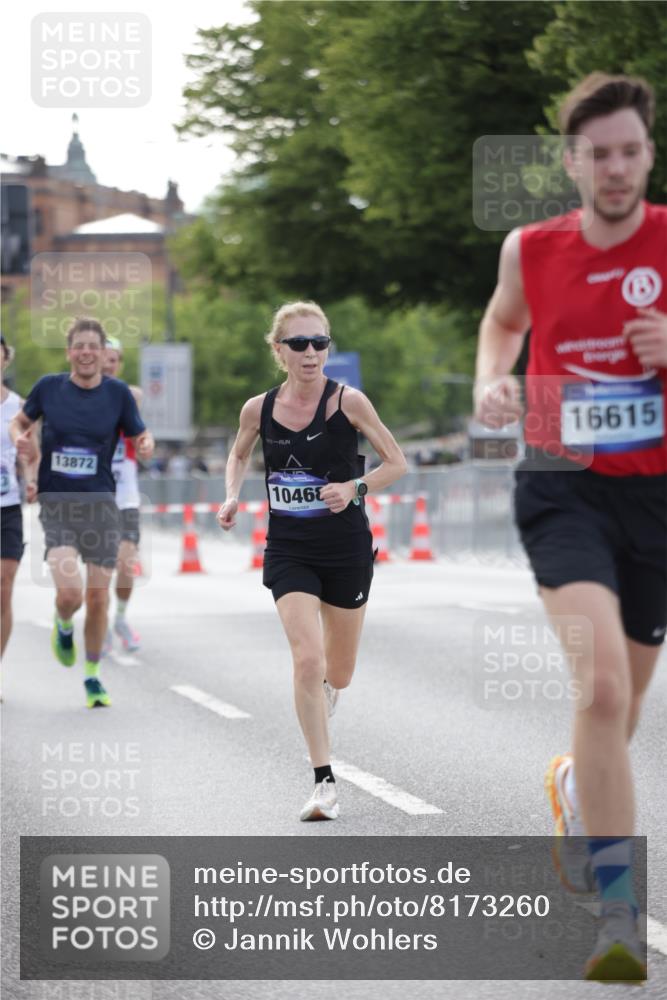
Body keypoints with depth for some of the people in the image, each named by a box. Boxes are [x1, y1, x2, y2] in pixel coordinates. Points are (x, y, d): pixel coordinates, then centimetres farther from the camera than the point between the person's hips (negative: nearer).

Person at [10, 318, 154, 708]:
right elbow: (21, 420, 16)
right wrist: (19, 436, -7)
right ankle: (64, 626, 21)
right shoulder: (49, 387, 0)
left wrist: (147, 444, -17)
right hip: (56, 504, -1)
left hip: (101, 503, 1)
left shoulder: (118, 393, -1)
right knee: (70, 593, -17)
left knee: (98, 597, 4)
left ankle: (93, 676, 24)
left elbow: (139, 436, 6)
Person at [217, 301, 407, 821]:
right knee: (307, 660, -17)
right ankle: (325, 782, -9)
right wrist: (232, 497, 0)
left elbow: (398, 462, -3)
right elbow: (239, 455, 18)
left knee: (338, 673, 12)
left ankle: (320, 700, 52)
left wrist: (355, 488, -19)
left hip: (346, 549, 0)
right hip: (289, 550, 0)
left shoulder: (348, 401, -11)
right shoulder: (258, 409, -4)